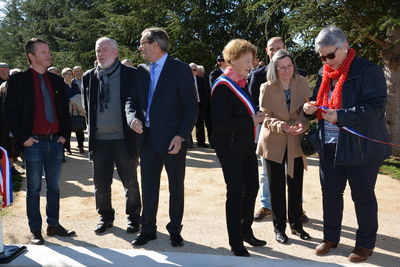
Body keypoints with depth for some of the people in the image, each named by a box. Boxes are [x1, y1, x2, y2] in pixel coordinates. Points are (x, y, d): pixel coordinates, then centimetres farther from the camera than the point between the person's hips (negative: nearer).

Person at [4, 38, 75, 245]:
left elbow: (65, 110, 16)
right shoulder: (18, 80, -3)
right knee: (34, 188, 6)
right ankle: (35, 230, 17)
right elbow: (9, 112, -5)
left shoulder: (57, 81, 11)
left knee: (54, 187, 12)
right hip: (33, 143, -4)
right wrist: (22, 138, -10)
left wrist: (65, 134, 5)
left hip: (55, 142, 5)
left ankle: (54, 225, 25)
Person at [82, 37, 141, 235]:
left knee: (130, 182, 8)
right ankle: (105, 217, 29)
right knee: (100, 183, 11)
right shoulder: (89, 77, 8)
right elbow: (87, 106, 18)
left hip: (124, 139, -3)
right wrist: (94, 126, 11)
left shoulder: (131, 74, -2)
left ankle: (133, 217, 26)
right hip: (99, 139, 3)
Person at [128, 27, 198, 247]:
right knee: (148, 186, 12)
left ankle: (175, 230, 25)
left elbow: (191, 107, -9)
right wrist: (133, 117, -9)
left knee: (176, 187, 9)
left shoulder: (180, 69, -7)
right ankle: (148, 229, 27)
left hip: (173, 139, -5)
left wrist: (181, 136, -17)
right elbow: (133, 101, 13)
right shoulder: (141, 71, 10)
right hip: (147, 138, 5)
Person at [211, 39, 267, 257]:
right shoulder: (222, 86, -16)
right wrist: (251, 120, -20)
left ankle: (246, 231, 33)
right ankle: (235, 242, 17)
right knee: (236, 191, 1)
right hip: (230, 148, -8)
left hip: (246, 145, 8)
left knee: (252, 187, 14)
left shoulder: (241, 83, 9)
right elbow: (220, 123, -23)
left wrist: (257, 117, 2)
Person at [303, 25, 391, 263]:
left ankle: (366, 243, 26)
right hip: (329, 146, 7)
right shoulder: (326, 74, 10)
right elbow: (319, 102, 20)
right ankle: (331, 237, 32)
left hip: (361, 148, -6)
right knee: (330, 193, 14)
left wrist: (340, 116, -27)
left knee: (363, 197, 8)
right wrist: (311, 108, -3)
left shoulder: (368, 71, -12)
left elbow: (375, 108, -20)